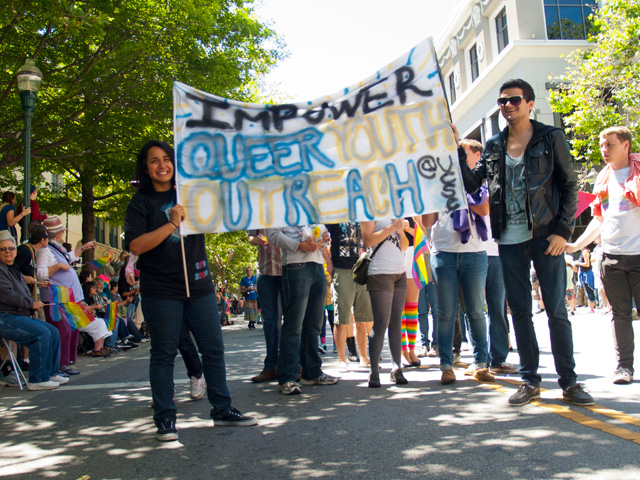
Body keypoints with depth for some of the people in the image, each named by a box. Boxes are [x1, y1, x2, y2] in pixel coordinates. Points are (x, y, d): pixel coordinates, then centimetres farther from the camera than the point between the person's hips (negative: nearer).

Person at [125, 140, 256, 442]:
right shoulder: (141, 202, 0)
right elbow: (135, 246, -12)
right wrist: (172, 224, -18)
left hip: (198, 285, 4)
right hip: (161, 291, -4)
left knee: (214, 349, 7)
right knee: (163, 354, 3)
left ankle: (222, 410, 19)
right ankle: (165, 419, 13)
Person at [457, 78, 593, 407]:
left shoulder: (551, 138, 1)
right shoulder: (493, 146, 11)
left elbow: (569, 186, 1)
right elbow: (471, 185, 9)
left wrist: (563, 231, -8)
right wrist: (456, 150, -2)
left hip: (545, 237, -3)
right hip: (509, 241, 3)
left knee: (556, 310, 0)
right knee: (520, 311, 7)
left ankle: (569, 381, 12)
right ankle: (530, 380, 17)